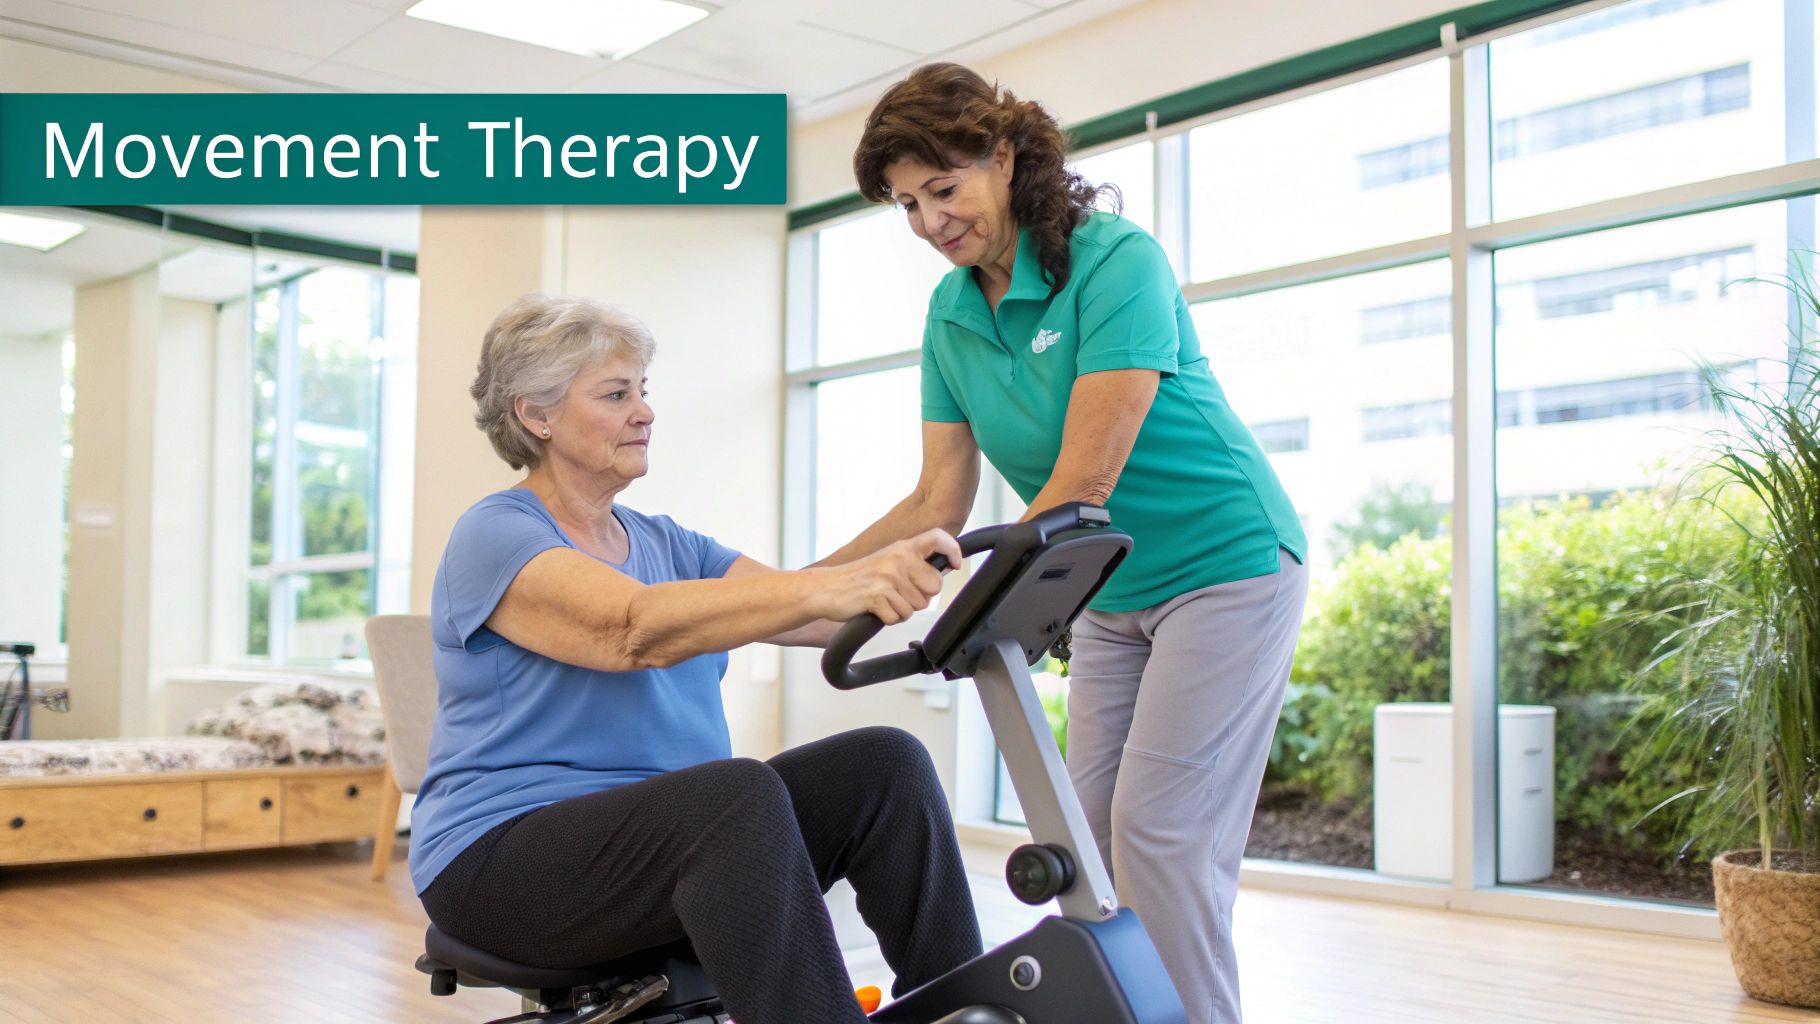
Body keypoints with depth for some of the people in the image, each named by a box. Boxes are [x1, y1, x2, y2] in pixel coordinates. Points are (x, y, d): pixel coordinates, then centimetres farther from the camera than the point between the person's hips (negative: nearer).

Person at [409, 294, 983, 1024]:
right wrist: (824, 588, -41)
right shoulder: (495, 537, -8)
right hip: (507, 856, -7)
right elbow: (634, 628, -28)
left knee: (882, 764, -13)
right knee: (740, 792, -34)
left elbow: (803, 611, -2)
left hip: (674, 833, 7)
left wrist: (904, 572, -24)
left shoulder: (664, 544, 15)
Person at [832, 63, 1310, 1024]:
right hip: (1111, 593, 8)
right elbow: (939, 503, 1)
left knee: (1159, 828, -11)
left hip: (1225, 567, -7)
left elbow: (1083, 481, -26)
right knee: (1089, 829, 6)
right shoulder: (950, 313, 1)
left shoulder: (1116, 260, -21)